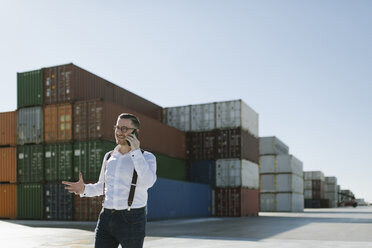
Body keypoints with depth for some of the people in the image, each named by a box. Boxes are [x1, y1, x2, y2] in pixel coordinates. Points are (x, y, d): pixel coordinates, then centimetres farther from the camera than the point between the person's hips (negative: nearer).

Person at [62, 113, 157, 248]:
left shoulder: (147, 158, -5)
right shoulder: (110, 156, 11)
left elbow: (147, 183, -26)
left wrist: (136, 151, -21)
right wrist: (84, 189, -1)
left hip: (132, 221, -5)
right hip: (107, 219, 5)